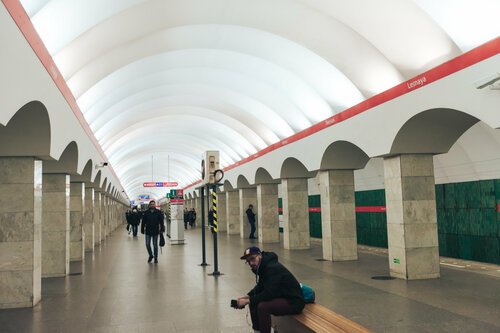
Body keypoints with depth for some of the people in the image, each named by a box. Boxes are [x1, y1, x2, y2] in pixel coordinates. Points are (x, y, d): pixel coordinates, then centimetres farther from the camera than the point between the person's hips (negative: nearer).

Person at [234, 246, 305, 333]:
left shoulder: (273, 268, -24)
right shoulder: (263, 267, 7)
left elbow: (269, 294, -27)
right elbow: (260, 287, 18)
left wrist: (247, 301, -19)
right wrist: (245, 297, 3)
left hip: (293, 302, -10)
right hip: (281, 296, 10)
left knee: (262, 307, -29)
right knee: (253, 301, 10)